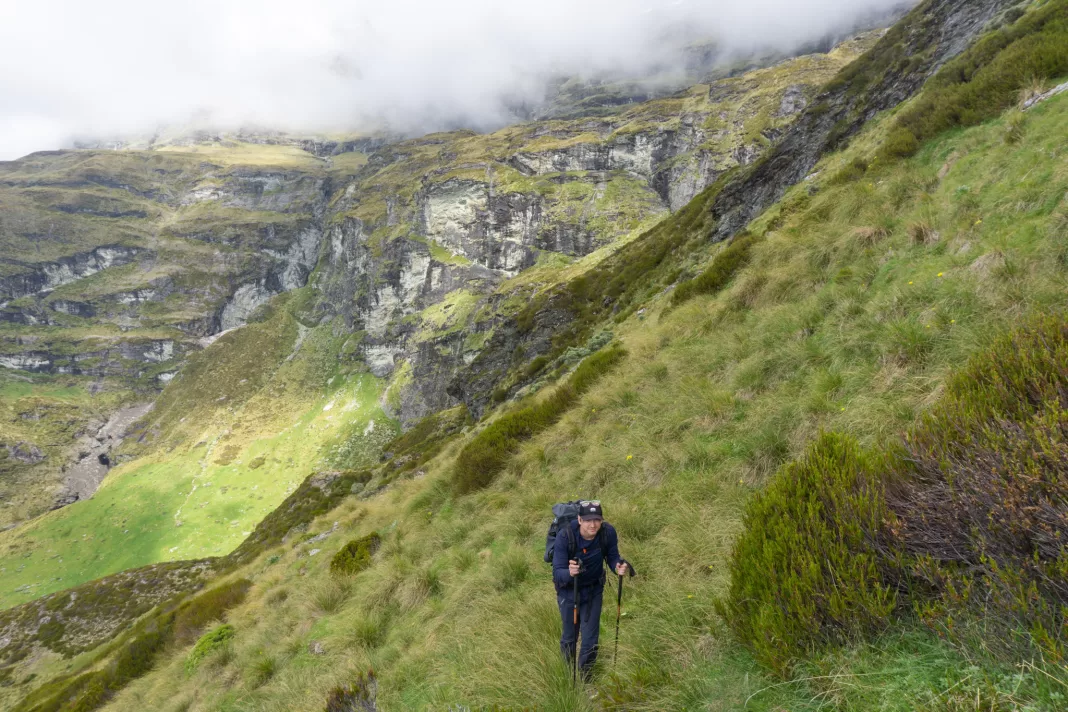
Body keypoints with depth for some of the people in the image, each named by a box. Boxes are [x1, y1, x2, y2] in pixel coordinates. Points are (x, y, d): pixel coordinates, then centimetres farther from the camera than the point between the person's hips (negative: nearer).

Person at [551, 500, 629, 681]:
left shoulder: (608, 532, -24)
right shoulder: (565, 537, -32)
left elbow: (612, 556, -8)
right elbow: (557, 573, -30)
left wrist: (618, 566, -31)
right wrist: (569, 573, -52)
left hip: (594, 589, 2)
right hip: (569, 591, -2)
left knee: (590, 639, 6)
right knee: (569, 637, 17)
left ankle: (584, 678, 34)